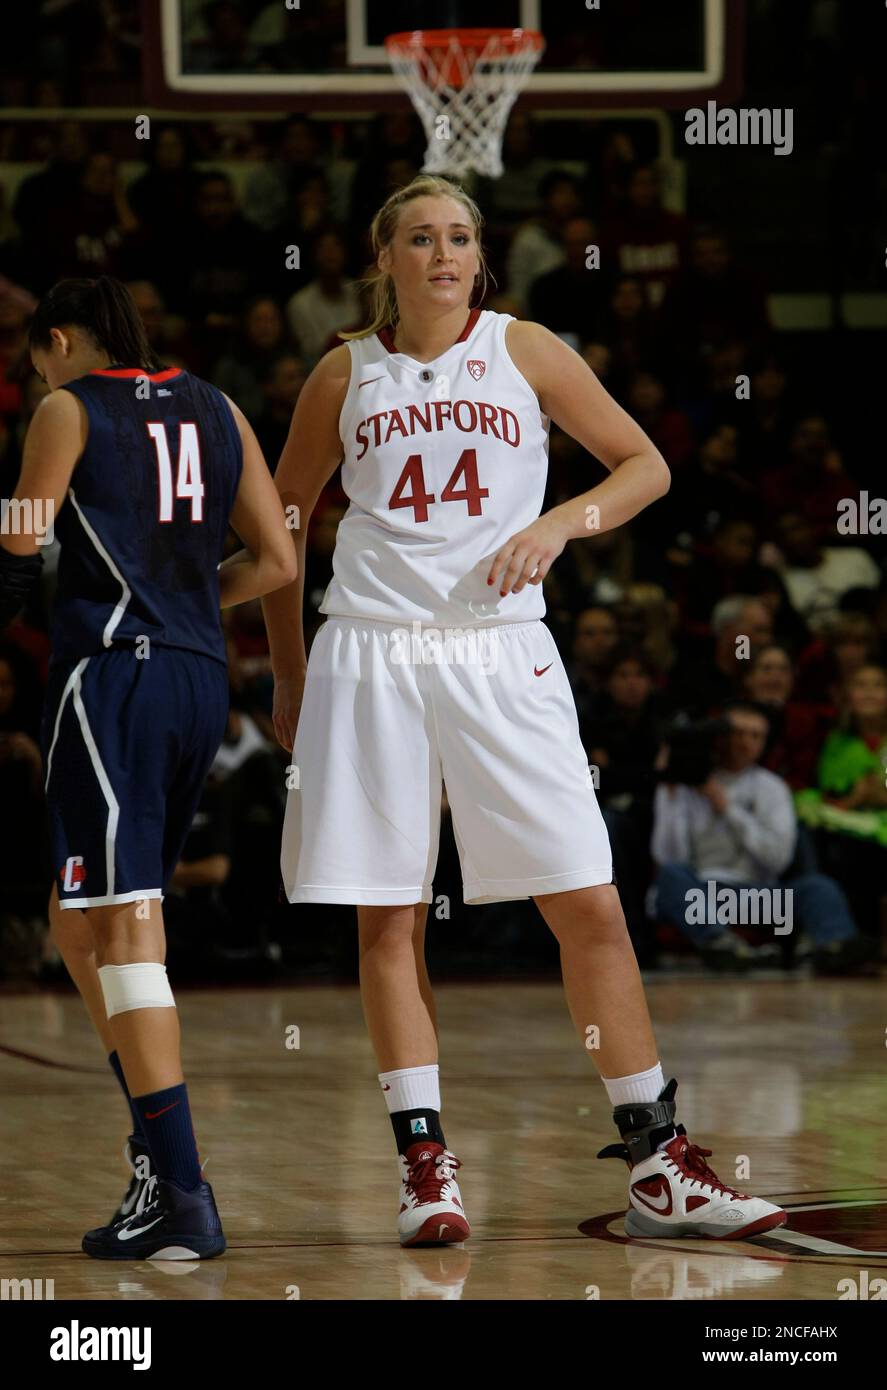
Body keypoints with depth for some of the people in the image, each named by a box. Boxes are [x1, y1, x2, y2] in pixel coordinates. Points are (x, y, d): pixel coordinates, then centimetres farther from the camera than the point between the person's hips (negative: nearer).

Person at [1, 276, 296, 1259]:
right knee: (79, 918, 19)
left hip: (110, 672, -7)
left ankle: (184, 1197, -17)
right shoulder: (217, 413, 15)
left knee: (124, 928, -9)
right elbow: (277, 561, 14)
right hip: (201, 681, 7)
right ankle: (155, 1151, 13)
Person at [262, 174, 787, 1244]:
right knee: (387, 920, -1)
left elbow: (646, 467, 9)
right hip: (372, 653, 1)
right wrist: (288, 669, 17)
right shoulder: (345, 375, 8)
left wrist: (562, 522, -8)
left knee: (589, 906, -5)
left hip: (498, 652, 0)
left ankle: (654, 1160, 1)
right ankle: (425, 1165, 5)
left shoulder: (525, 352, 6)